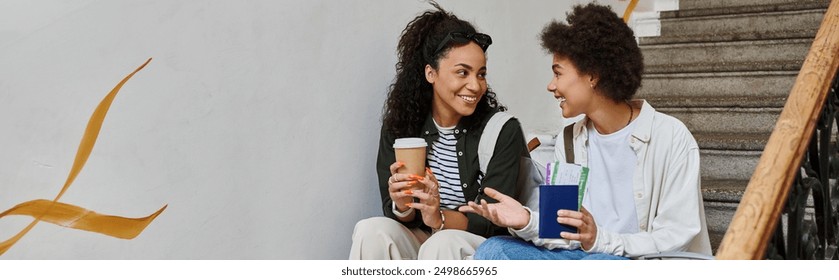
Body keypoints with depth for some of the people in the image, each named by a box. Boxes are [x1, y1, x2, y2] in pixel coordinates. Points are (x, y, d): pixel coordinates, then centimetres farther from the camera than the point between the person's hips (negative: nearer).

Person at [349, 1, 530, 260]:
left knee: (442, 245, -34)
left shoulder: (503, 130, -10)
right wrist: (402, 206, -24)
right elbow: (393, 212, 0)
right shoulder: (398, 126, -1)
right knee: (370, 231, -26)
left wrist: (440, 218, -31)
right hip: (418, 241, 3)